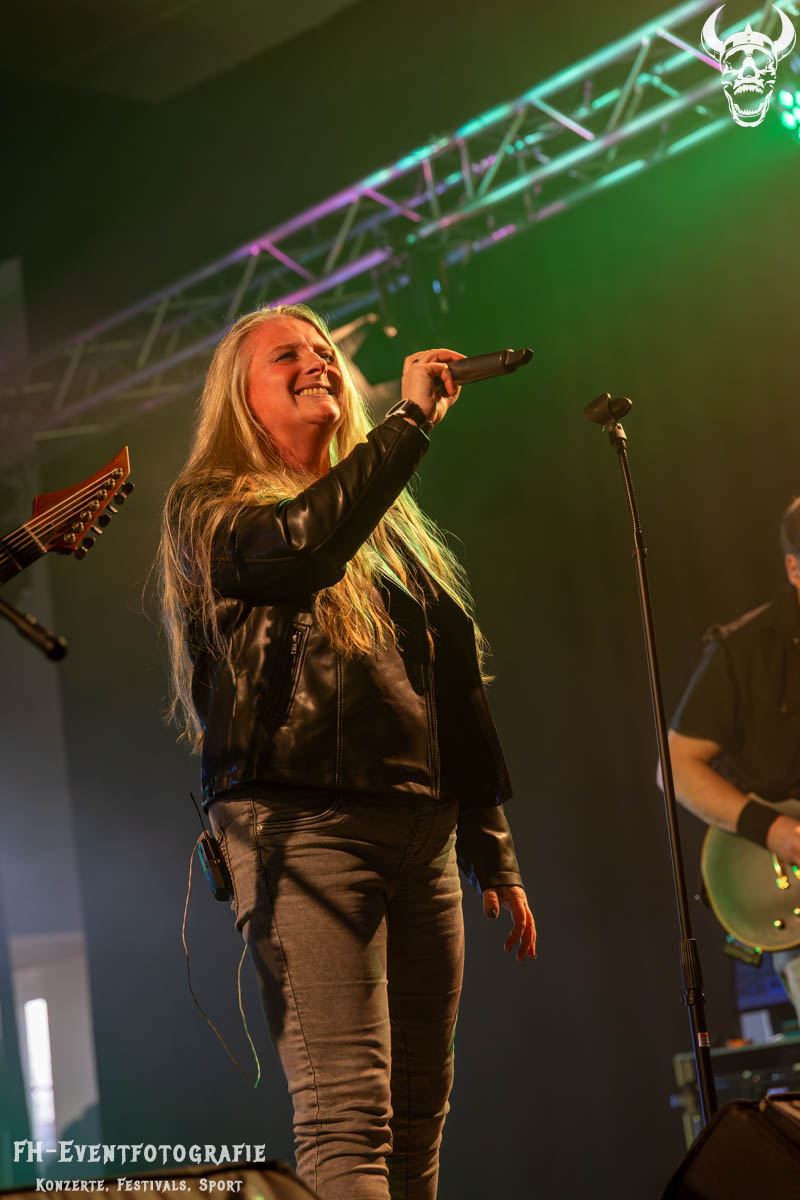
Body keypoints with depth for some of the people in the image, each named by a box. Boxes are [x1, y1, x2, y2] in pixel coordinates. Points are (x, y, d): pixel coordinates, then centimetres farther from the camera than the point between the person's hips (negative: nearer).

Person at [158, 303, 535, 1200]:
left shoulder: (393, 526, 25)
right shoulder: (209, 507, 7)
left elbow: (459, 691, 23)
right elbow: (297, 549, -18)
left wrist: (494, 855, 18)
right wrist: (413, 418, -11)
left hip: (424, 832, 6)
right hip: (300, 824, -6)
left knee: (418, 1116, 4)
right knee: (347, 1118, -17)